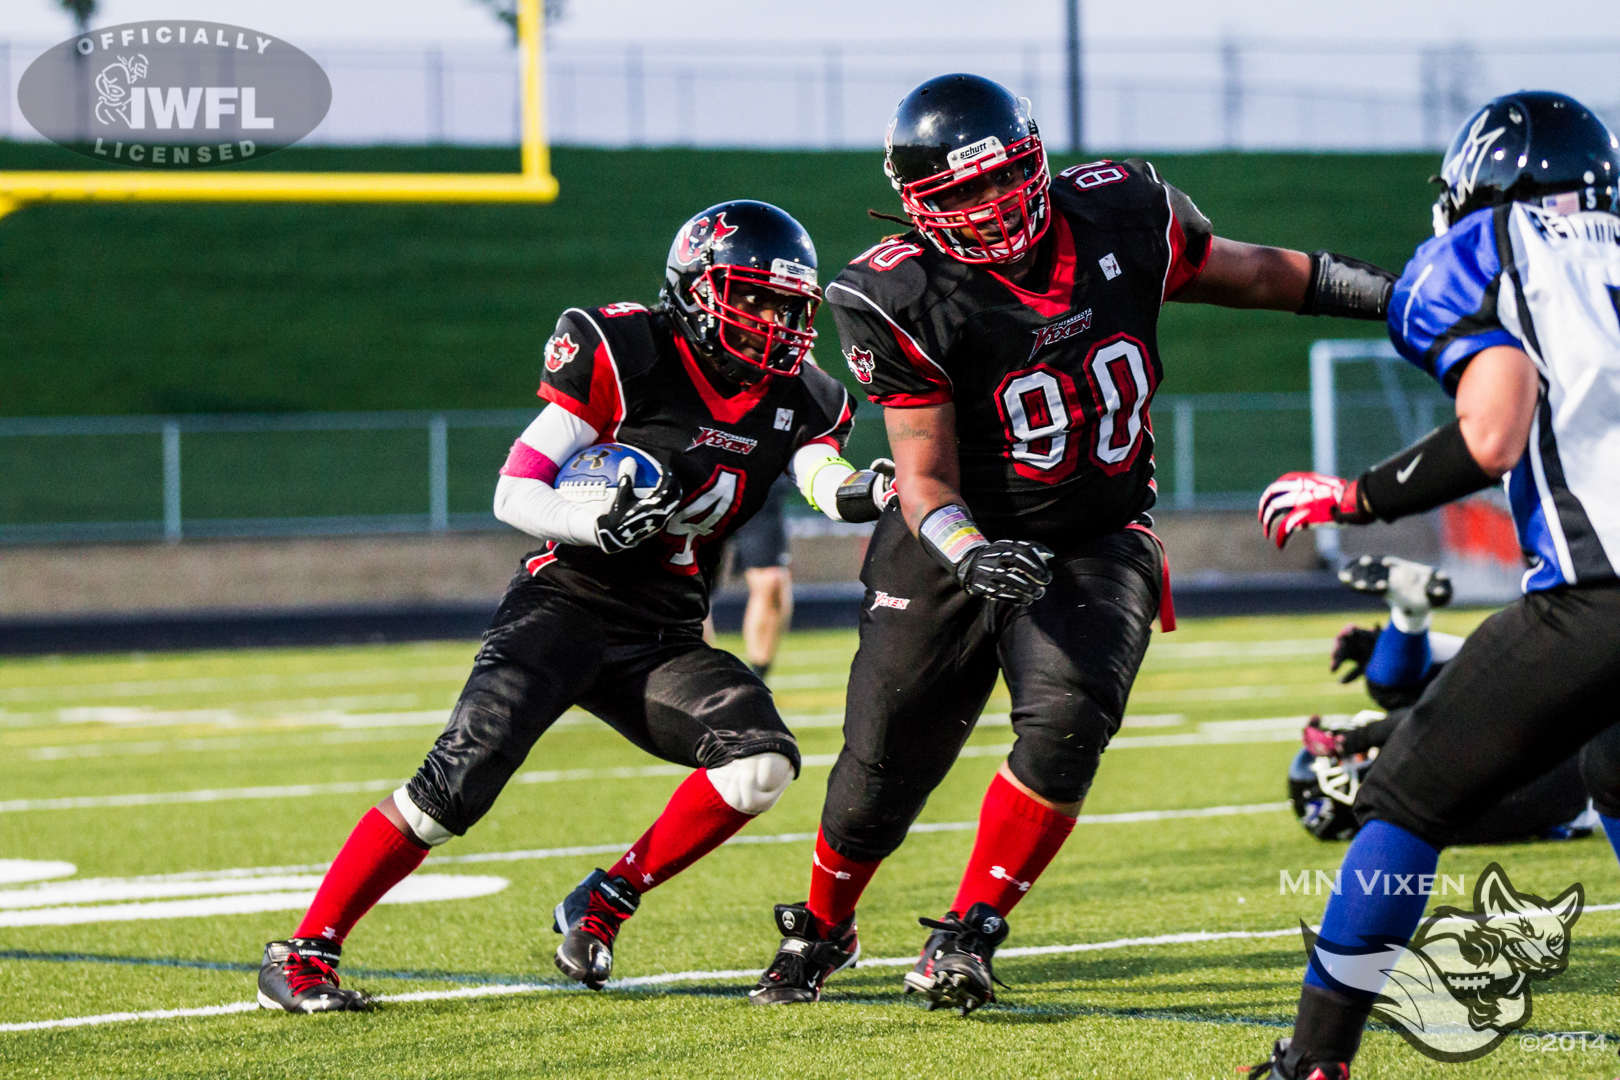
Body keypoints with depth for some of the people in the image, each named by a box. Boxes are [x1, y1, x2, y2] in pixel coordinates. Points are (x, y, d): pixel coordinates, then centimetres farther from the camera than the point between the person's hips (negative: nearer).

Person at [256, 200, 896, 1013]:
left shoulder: (794, 399, 7)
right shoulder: (631, 357, -11)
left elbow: (830, 480, -12)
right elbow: (513, 495, -11)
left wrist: (868, 494, -35)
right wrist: (601, 524, -29)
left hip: (663, 640, 5)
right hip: (568, 605, -5)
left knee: (762, 762, -18)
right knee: (458, 782, -20)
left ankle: (603, 906, 0)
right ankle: (303, 954, -11)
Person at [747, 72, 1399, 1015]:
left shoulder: (1120, 216, -9)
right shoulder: (906, 298, -18)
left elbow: (1247, 273, 11)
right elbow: (926, 477, -17)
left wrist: (1378, 293, 7)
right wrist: (970, 555, -37)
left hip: (1101, 541, 2)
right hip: (964, 544, -1)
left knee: (1067, 720, -25)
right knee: (884, 766, 2)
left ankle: (969, 934, -11)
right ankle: (821, 930, 32)